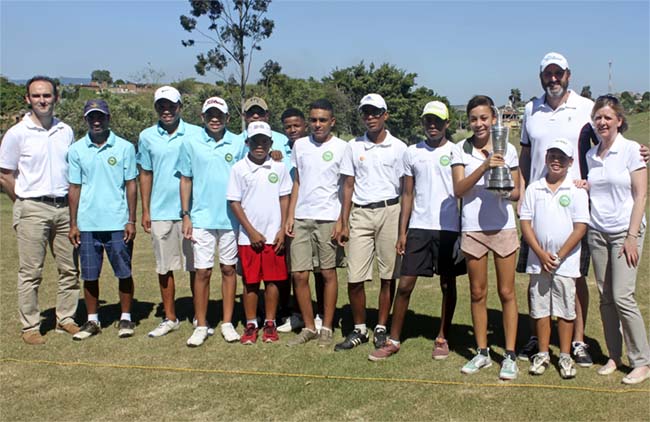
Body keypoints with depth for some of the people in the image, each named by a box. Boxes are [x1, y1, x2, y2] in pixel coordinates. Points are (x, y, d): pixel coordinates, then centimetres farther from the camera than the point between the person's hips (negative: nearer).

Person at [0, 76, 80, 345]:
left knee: (69, 269, 8)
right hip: (32, 210, -4)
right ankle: (30, 327, 11)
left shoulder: (66, 131, 8)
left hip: (64, 207, 4)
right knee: (31, 272, 1)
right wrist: (27, 204, 3)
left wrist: (72, 204, 10)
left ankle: (65, 319, 21)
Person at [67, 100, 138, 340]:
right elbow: (74, 188, 7)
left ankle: (125, 318, 18)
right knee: (90, 275, 8)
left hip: (118, 223, -2)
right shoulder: (76, 150, 5)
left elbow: (131, 185, 2)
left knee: (124, 273, 4)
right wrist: (73, 224, 4)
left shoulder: (125, 148, 0)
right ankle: (92, 321, 22)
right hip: (87, 225, 2)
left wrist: (131, 221, -3)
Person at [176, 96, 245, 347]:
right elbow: (186, 180, 6)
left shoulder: (238, 144, 3)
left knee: (229, 269, 9)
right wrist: (185, 215, 1)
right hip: (202, 219, -1)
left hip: (231, 218, 1)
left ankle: (227, 323, 19)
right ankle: (201, 326, 12)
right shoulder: (191, 144, 2)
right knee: (202, 272, 1)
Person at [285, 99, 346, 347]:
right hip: (302, 218, 4)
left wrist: (342, 220, -9)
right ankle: (309, 327, 16)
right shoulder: (300, 145, 10)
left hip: (328, 219, -3)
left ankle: (327, 328, 15)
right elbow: (296, 183, 15)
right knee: (299, 275, 2)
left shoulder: (341, 148, -1)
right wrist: (290, 215, 6)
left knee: (328, 273, 4)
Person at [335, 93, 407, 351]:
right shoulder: (353, 147, 8)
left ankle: (381, 328, 18)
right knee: (354, 278, -1)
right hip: (360, 214, 2)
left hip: (390, 212, -1)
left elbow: (406, 188, 4)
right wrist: (344, 224, 4)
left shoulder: (398, 148, 3)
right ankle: (359, 330, 16)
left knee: (388, 275, 5)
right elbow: (348, 186, 9)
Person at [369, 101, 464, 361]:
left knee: (448, 284, 9)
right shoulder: (412, 153, 8)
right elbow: (407, 195, 9)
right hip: (418, 227, 2)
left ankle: (442, 338, 23)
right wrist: (402, 232, 4)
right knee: (405, 284, 0)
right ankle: (393, 341, 9)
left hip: (449, 228, -1)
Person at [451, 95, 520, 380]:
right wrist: (484, 166, -22)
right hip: (473, 228, 0)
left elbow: (516, 192, 10)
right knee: (478, 293, 9)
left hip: (503, 226, 0)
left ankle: (510, 355, 12)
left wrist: (507, 192, -13)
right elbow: (458, 190, -10)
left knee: (507, 292, 3)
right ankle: (482, 352, 21)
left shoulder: (508, 150, 5)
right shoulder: (460, 150, 2)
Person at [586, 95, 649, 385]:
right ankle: (614, 355, 17)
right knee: (605, 297, 6)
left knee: (622, 296, -10)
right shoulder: (590, 155, 9)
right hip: (597, 232, 5)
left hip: (625, 231, -5)